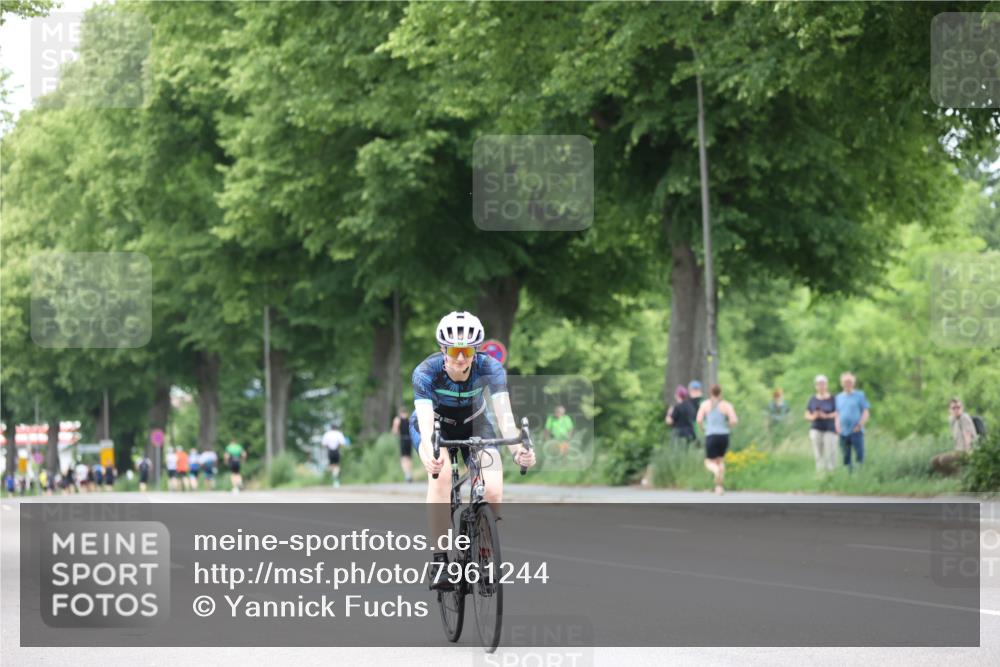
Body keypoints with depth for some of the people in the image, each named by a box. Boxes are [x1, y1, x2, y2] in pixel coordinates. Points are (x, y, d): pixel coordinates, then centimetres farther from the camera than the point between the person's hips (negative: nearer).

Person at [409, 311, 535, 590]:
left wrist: (516, 447, -59)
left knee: (493, 492, -21)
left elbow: (503, 412, -40)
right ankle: (440, 564, -30)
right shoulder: (426, 372, -31)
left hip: (474, 424, 1)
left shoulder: (490, 368, -28)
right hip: (436, 425, -1)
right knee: (441, 475, -33)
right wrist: (430, 452, -64)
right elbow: (425, 419, -43)